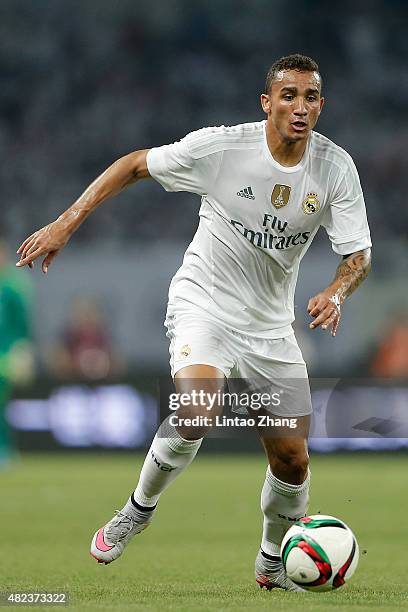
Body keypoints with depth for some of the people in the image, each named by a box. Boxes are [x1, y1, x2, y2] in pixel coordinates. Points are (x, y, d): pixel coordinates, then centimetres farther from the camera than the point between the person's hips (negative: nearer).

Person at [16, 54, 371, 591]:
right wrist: (65, 224, -10)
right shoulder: (220, 147, -18)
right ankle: (139, 509, -4)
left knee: (293, 460, 4)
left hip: (272, 326, 4)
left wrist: (337, 291, -30)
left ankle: (273, 563, 32)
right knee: (197, 412, -31)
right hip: (204, 305, -4)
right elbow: (134, 165, -6)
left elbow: (359, 253, -7)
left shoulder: (336, 168, -9)